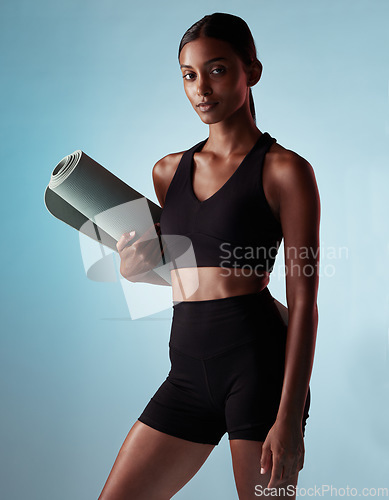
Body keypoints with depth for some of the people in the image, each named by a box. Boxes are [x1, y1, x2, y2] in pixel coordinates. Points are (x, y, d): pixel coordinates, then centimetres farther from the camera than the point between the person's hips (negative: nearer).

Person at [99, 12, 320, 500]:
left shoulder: (285, 170, -4)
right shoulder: (168, 171, 13)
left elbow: (303, 300, -8)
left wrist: (289, 417, -14)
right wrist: (137, 267, 3)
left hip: (257, 356, -5)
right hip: (189, 368, 6)